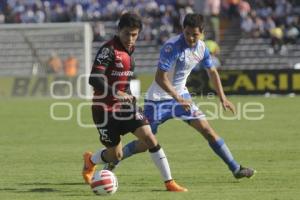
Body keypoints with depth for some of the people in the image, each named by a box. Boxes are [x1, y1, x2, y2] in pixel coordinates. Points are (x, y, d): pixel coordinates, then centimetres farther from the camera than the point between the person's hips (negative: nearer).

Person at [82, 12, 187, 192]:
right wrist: (116, 93, -37)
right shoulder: (109, 49, -18)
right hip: (105, 109, -6)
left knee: (149, 137, -12)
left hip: (125, 106, 6)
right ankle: (90, 160, 36)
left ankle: (169, 182, -8)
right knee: (116, 155, 2)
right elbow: (94, 79, -28)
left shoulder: (129, 49, 6)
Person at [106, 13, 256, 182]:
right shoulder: (172, 47, -25)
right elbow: (160, 77, -28)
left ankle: (236, 169, 1)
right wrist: (178, 99, -32)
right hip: (158, 98, -6)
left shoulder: (201, 48, -3)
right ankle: (112, 161, 21)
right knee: (145, 144, -2)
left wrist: (222, 98, 9)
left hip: (181, 95, 6)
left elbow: (212, 71, 14)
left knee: (207, 129, -3)